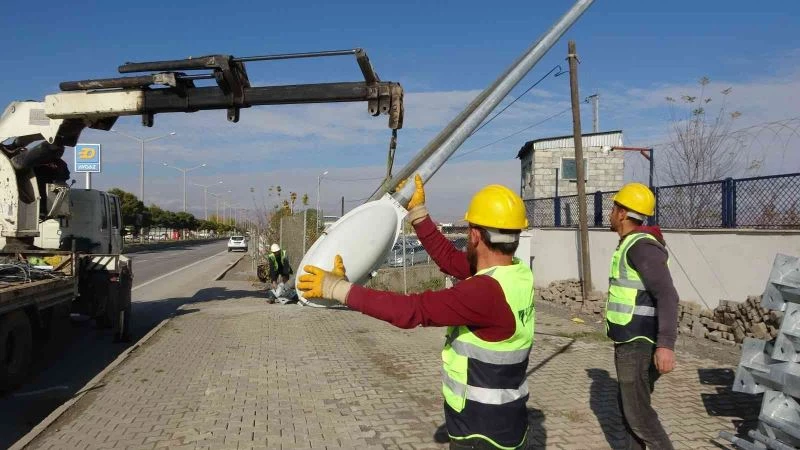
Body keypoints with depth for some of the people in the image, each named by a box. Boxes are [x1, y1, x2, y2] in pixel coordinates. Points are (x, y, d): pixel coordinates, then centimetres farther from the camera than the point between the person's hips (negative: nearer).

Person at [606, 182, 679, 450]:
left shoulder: (643, 246, -18)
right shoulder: (631, 245, 14)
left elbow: (667, 295, -27)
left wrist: (666, 344, -36)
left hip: (638, 345, -10)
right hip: (629, 342, 10)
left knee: (638, 412, -4)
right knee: (627, 405, 17)